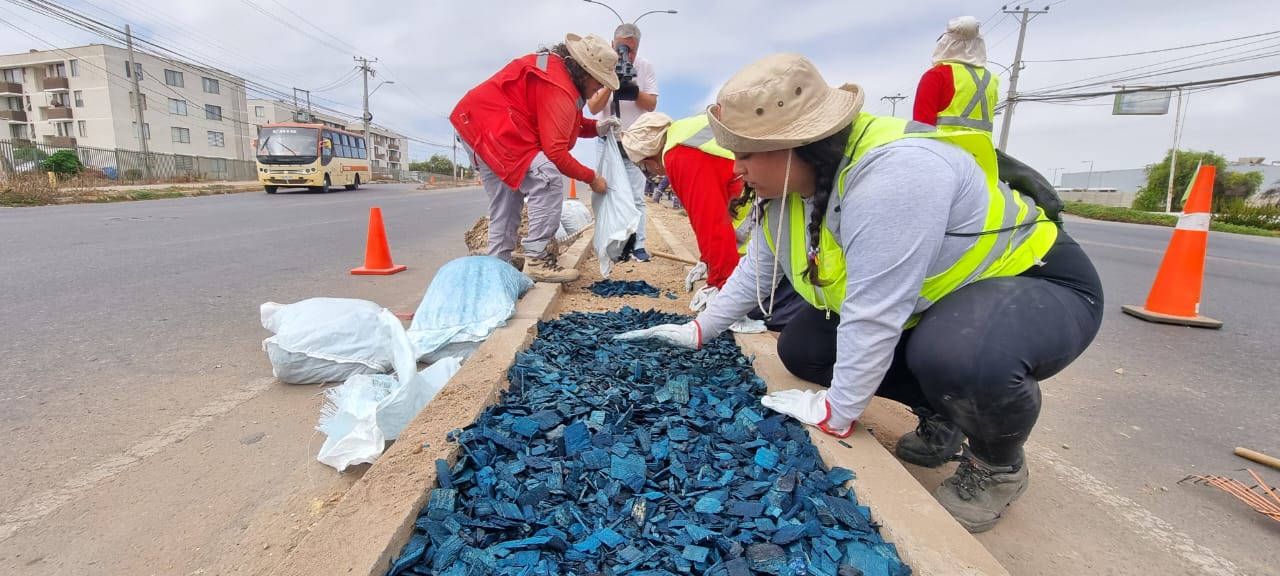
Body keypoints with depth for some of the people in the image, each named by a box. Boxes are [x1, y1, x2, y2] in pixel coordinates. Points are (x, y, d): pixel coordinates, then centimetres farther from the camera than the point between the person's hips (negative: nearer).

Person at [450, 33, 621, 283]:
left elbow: (557, 123, 17)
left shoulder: (557, 67, 11)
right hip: (493, 126, -11)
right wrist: (591, 178, -13)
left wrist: (595, 128, 4)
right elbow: (555, 151, -24)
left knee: (506, 199, 13)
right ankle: (536, 259, -19)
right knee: (548, 180, -21)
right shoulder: (559, 89, -21)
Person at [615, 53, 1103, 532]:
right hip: (935, 299, 8)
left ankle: (999, 465, -4)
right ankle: (943, 417, 15)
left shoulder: (892, 172, -37)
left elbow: (875, 316, -34)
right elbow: (755, 271, 4)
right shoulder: (786, 185, -8)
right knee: (800, 347, -2)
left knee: (962, 357, -40)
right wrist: (698, 332, 7)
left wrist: (838, 411, -23)